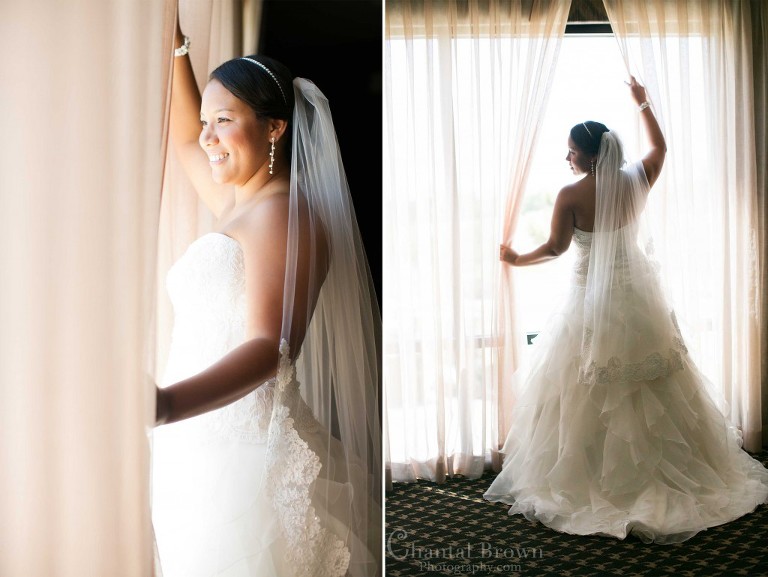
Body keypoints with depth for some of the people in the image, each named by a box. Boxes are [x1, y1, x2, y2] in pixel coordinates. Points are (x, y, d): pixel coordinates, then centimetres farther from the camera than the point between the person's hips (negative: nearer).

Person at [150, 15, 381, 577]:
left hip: (253, 453, -9)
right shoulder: (236, 204, 12)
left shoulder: (282, 212, -15)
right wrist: (175, 46, 26)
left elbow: (270, 347, -28)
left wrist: (164, 404, -43)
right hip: (204, 450, 9)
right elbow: (186, 140, 31)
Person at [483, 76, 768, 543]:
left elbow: (555, 248, -7)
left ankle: (593, 477, 12)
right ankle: (675, 470, 25)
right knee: (656, 386, 13)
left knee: (590, 394, 5)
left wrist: (517, 259, 10)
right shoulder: (636, 180, -1)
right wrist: (643, 104, 30)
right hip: (638, 293, 5)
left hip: (593, 300, -4)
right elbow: (660, 146, 19)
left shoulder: (571, 196, -14)